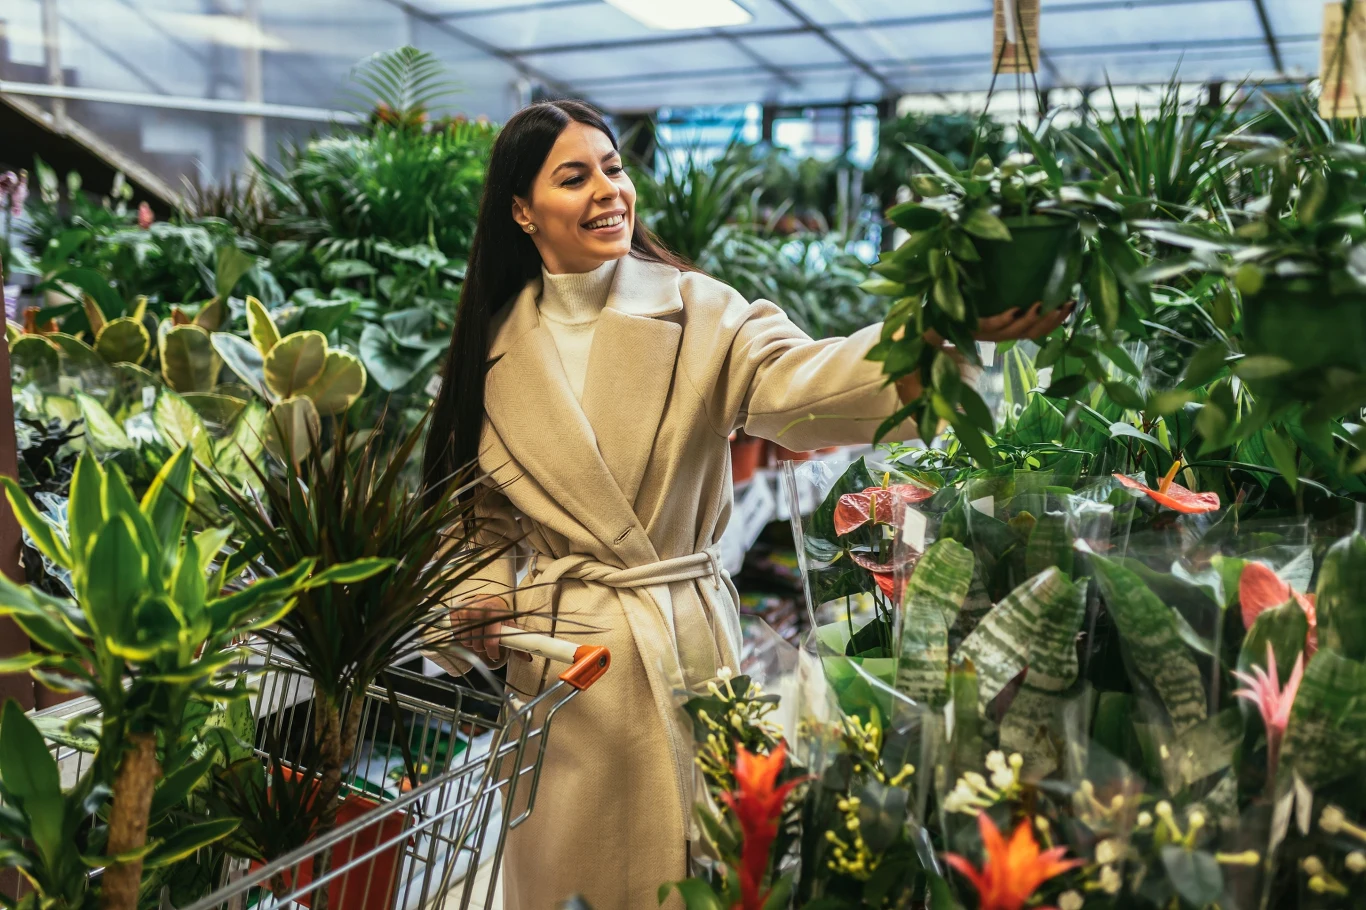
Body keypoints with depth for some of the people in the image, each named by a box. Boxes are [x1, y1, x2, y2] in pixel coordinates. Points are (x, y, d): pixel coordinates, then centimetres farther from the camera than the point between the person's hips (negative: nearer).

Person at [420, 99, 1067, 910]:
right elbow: (481, 508, 12)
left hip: (686, 640, -2)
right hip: (556, 653, 2)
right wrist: (484, 602, -5)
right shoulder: (495, 345, 2)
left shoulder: (695, 311, -7)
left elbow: (797, 380, -28)